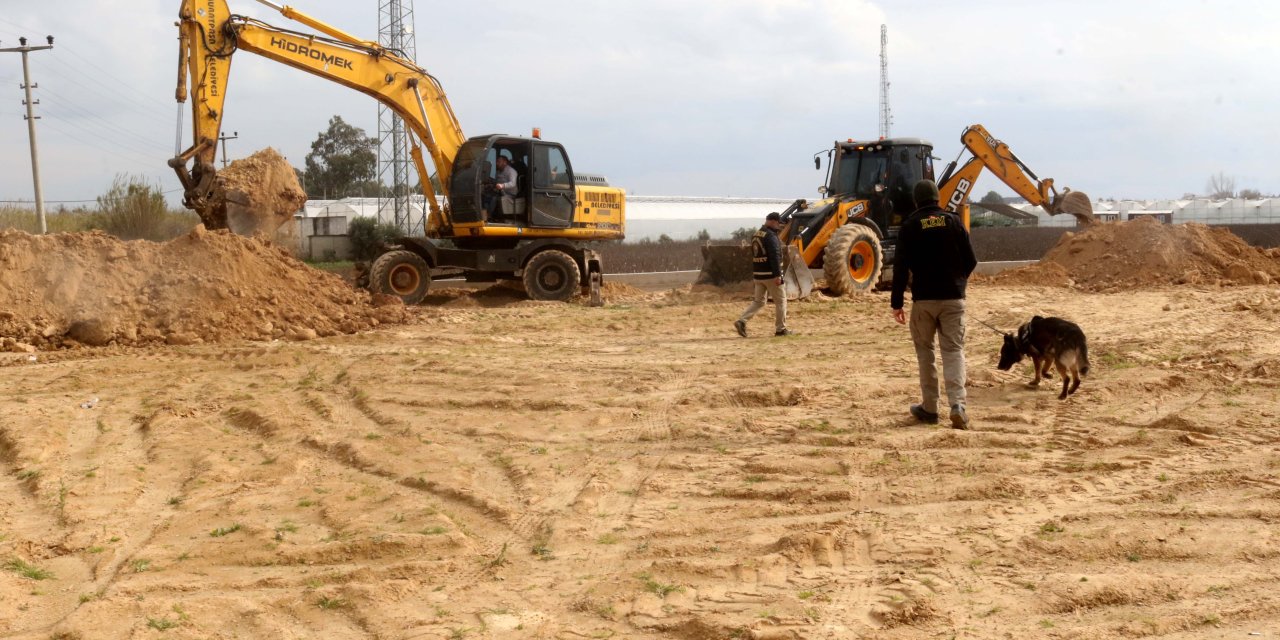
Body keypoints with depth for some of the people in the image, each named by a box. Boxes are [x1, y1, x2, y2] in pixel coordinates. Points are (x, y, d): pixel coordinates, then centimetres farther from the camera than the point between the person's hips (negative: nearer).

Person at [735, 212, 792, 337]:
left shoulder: (756, 236, 14)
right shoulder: (771, 236, -15)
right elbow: (775, 257, -22)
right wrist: (778, 275, -23)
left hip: (757, 274, 8)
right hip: (770, 275, -8)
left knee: (758, 301, 12)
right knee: (781, 301, 5)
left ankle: (742, 321, -5)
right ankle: (780, 329, 8)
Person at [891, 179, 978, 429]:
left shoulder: (910, 226, -2)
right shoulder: (954, 221, 2)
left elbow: (900, 267, -6)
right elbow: (970, 261, 4)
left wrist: (896, 303, -1)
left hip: (923, 298, -1)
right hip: (953, 297, 1)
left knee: (925, 351, 12)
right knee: (953, 350, 2)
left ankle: (929, 408, 14)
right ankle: (958, 405, -16)